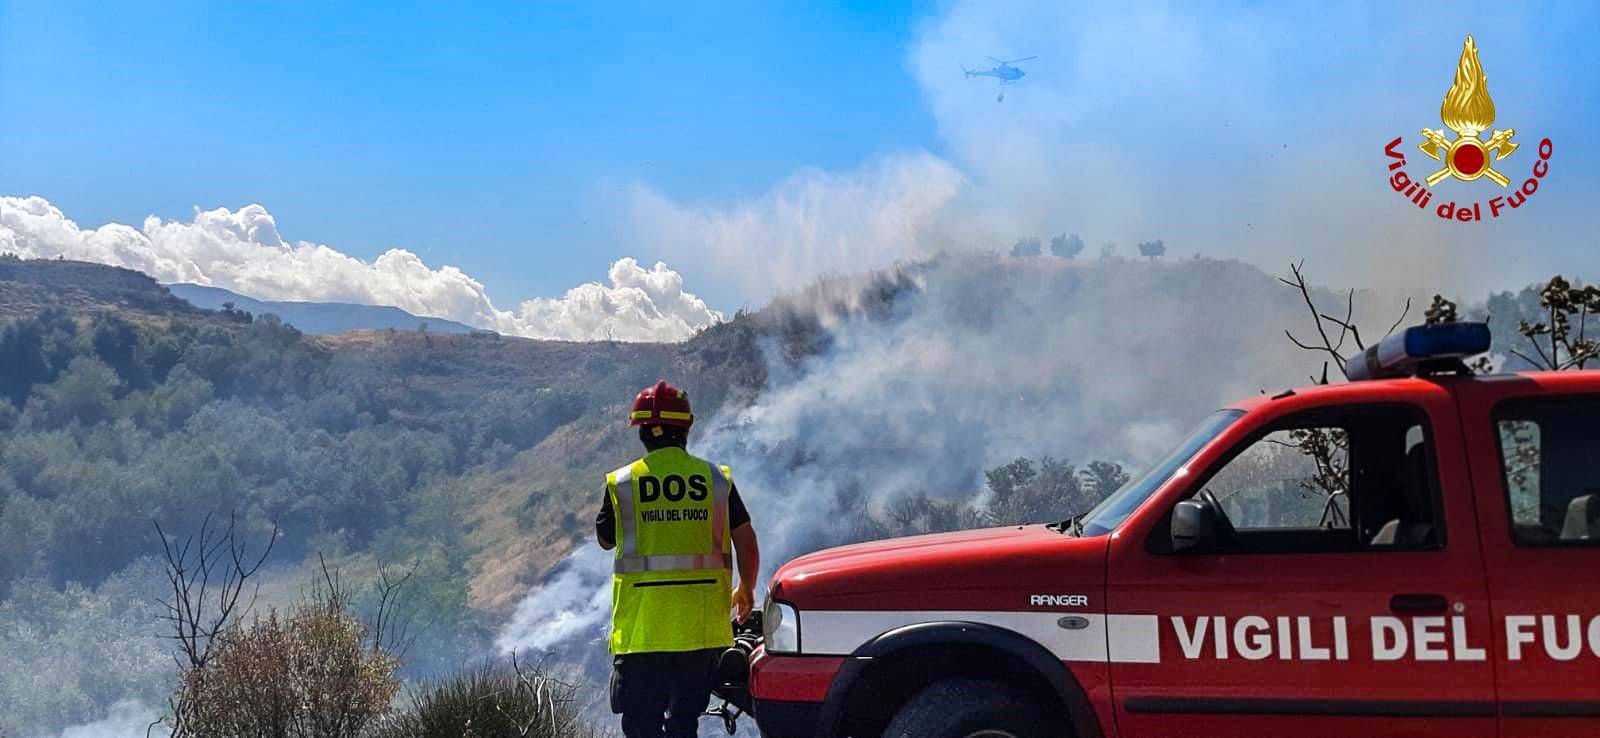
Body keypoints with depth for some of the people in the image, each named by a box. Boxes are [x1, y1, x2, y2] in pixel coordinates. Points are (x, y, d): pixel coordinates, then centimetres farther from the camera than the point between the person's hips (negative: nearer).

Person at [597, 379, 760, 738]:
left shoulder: (622, 483, -3)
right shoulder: (717, 479, 1)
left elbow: (605, 539, 12)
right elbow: (747, 545, 3)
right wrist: (746, 590, 19)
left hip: (640, 626, -2)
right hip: (701, 626, 2)